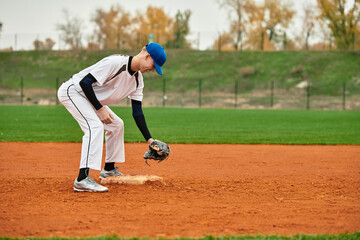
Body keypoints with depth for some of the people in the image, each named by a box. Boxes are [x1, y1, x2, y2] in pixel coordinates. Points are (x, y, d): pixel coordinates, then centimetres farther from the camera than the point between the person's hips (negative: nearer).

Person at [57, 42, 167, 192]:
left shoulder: (138, 79, 1)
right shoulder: (115, 62, -27)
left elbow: (137, 111, 4)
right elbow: (85, 82, -29)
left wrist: (149, 140, -3)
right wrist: (100, 109, -27)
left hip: (90, 98, 10)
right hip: (72, 91, -10)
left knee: (116, 124, 16)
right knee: (95, 126, -27)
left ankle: (109, 170, 29)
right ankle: (82, 179, -35)